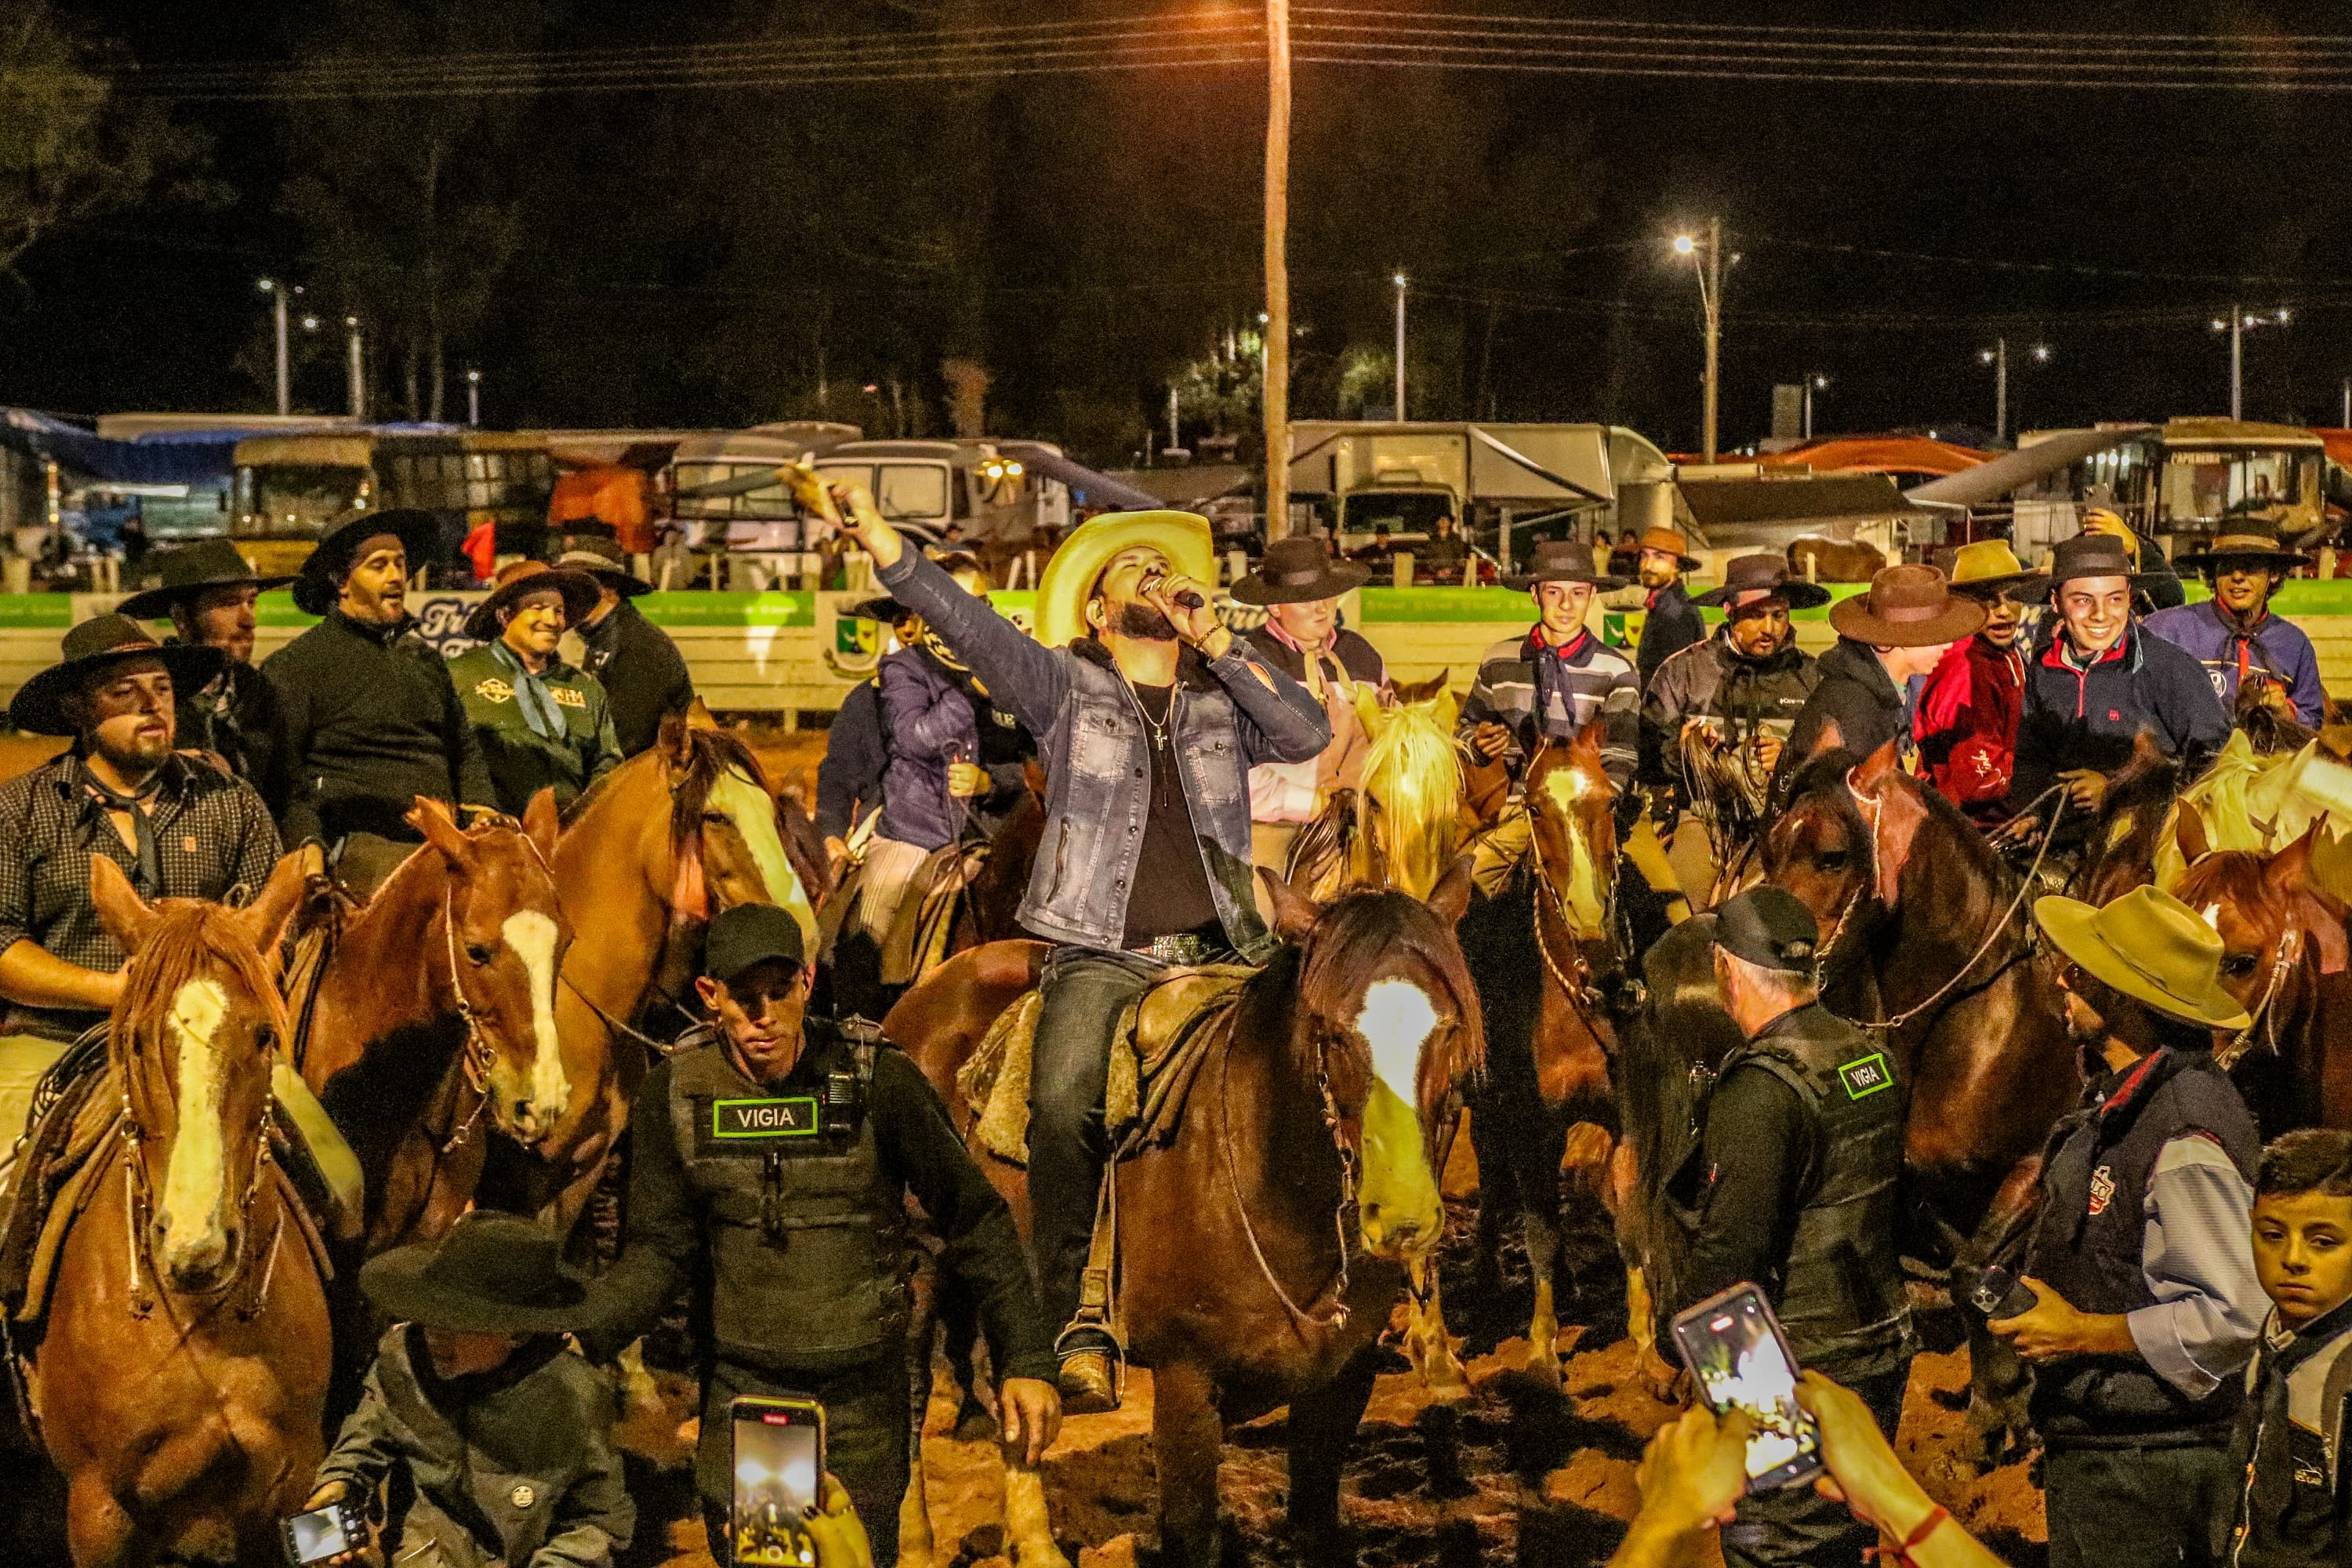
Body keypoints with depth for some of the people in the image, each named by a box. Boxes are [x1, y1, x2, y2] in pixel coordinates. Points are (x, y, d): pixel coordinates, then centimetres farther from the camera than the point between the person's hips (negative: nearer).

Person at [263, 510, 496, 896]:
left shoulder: (425, 657, 24)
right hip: (355, 843, -6)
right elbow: (281, 773, -1)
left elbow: (465, 749, 30)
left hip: (442, 844, 6)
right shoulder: (294, 664, 5)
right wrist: (312, 849, -13)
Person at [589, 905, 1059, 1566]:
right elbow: (659, 1250, -1)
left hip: (863, 1394, -2)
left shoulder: (879, 1080, -11)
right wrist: (577, 1342, -18)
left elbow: (975, 1222, -5)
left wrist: (1026, 1362, -8)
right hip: (740, 1392, 2)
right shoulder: (674, 1093, -4)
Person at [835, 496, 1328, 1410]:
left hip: (1215, 957, 2)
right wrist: (871, 528, -9)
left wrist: (1219, 645, 2)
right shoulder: (1066, 688, 14)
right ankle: (1079, 1335, -22)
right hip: (1100, 958, -2)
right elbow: (960, 620, 3)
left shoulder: (1223, 704, 21)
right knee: (1064, 1104, -27)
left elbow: (1310, 735, 3)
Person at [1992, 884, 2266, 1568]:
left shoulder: (2187, 1135, -23)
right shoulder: (2120, 1099, 8)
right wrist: (2029, 1299, 9)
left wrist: (2081, 1333, -20)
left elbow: (2234, 1318, -26)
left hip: (2144, 1467, -9)